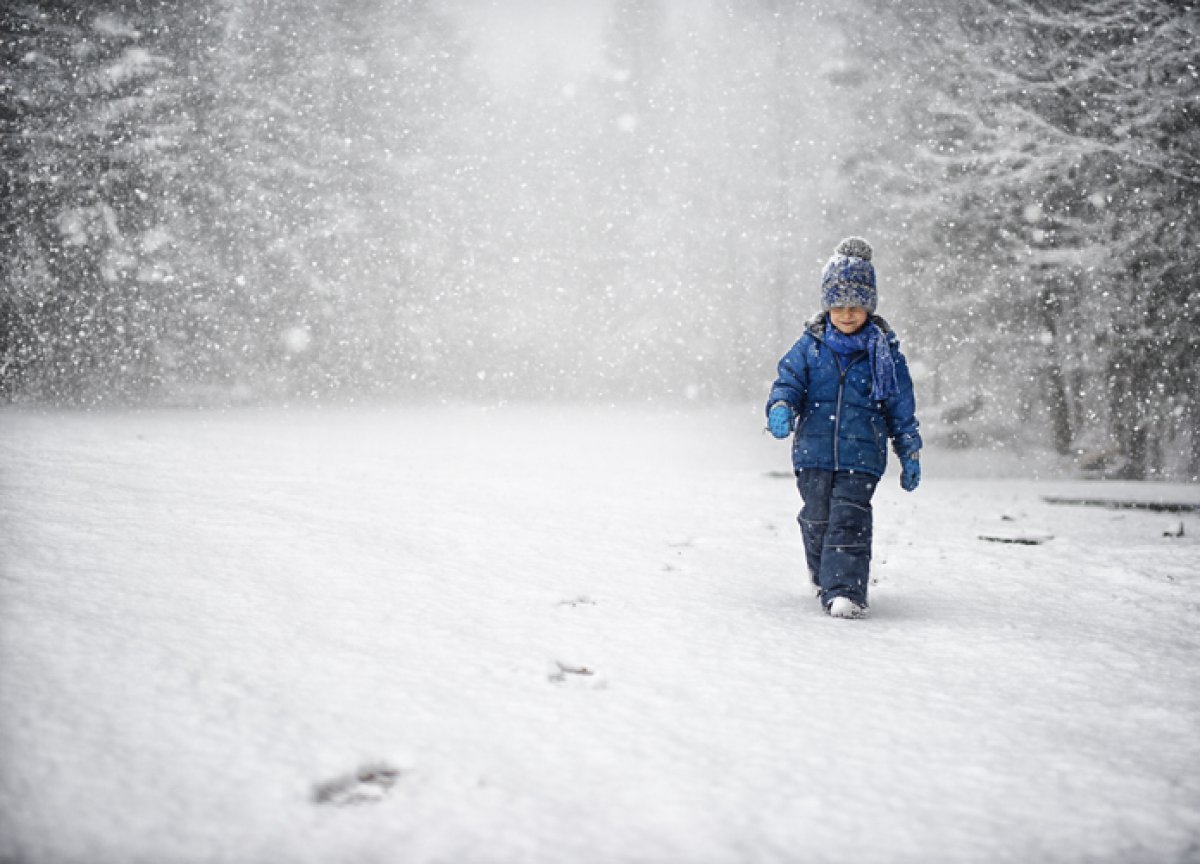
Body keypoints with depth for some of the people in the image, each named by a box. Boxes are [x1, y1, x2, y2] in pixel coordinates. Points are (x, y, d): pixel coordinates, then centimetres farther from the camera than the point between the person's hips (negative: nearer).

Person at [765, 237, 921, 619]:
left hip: (862, 455, -2)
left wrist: (910, 454, 9)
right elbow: (789, 380, 1)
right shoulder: (810, 346, 4)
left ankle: (846, 591, -13)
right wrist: (780, 408, -24)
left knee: (849, 521, -13)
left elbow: (901, 405, 7)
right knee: (817, 520, 11)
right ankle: (823, 574, 36)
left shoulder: (884, 351, 2)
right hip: (814, 451, 2)